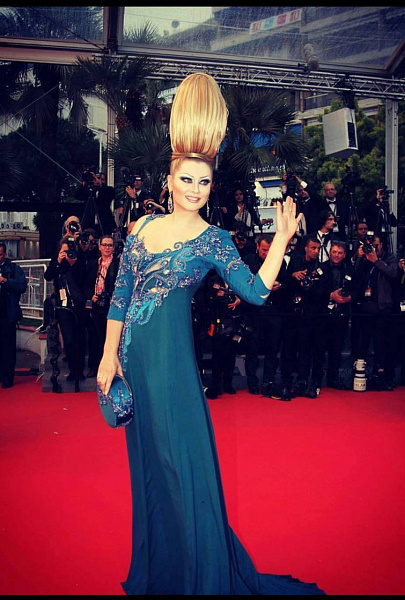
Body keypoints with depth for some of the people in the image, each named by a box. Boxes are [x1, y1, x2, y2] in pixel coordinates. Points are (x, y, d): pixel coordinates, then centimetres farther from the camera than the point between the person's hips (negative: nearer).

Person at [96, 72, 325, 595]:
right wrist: (110, 355, 7)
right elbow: (120, 296, 10)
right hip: (133, 354, 5)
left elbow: (256, 290, -9)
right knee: (145, 459, 15)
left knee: (182, 461, 0)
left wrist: (282, 237, -9)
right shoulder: (144, 225, 10)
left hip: (172, 357, -4)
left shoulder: (213, 240, 0)